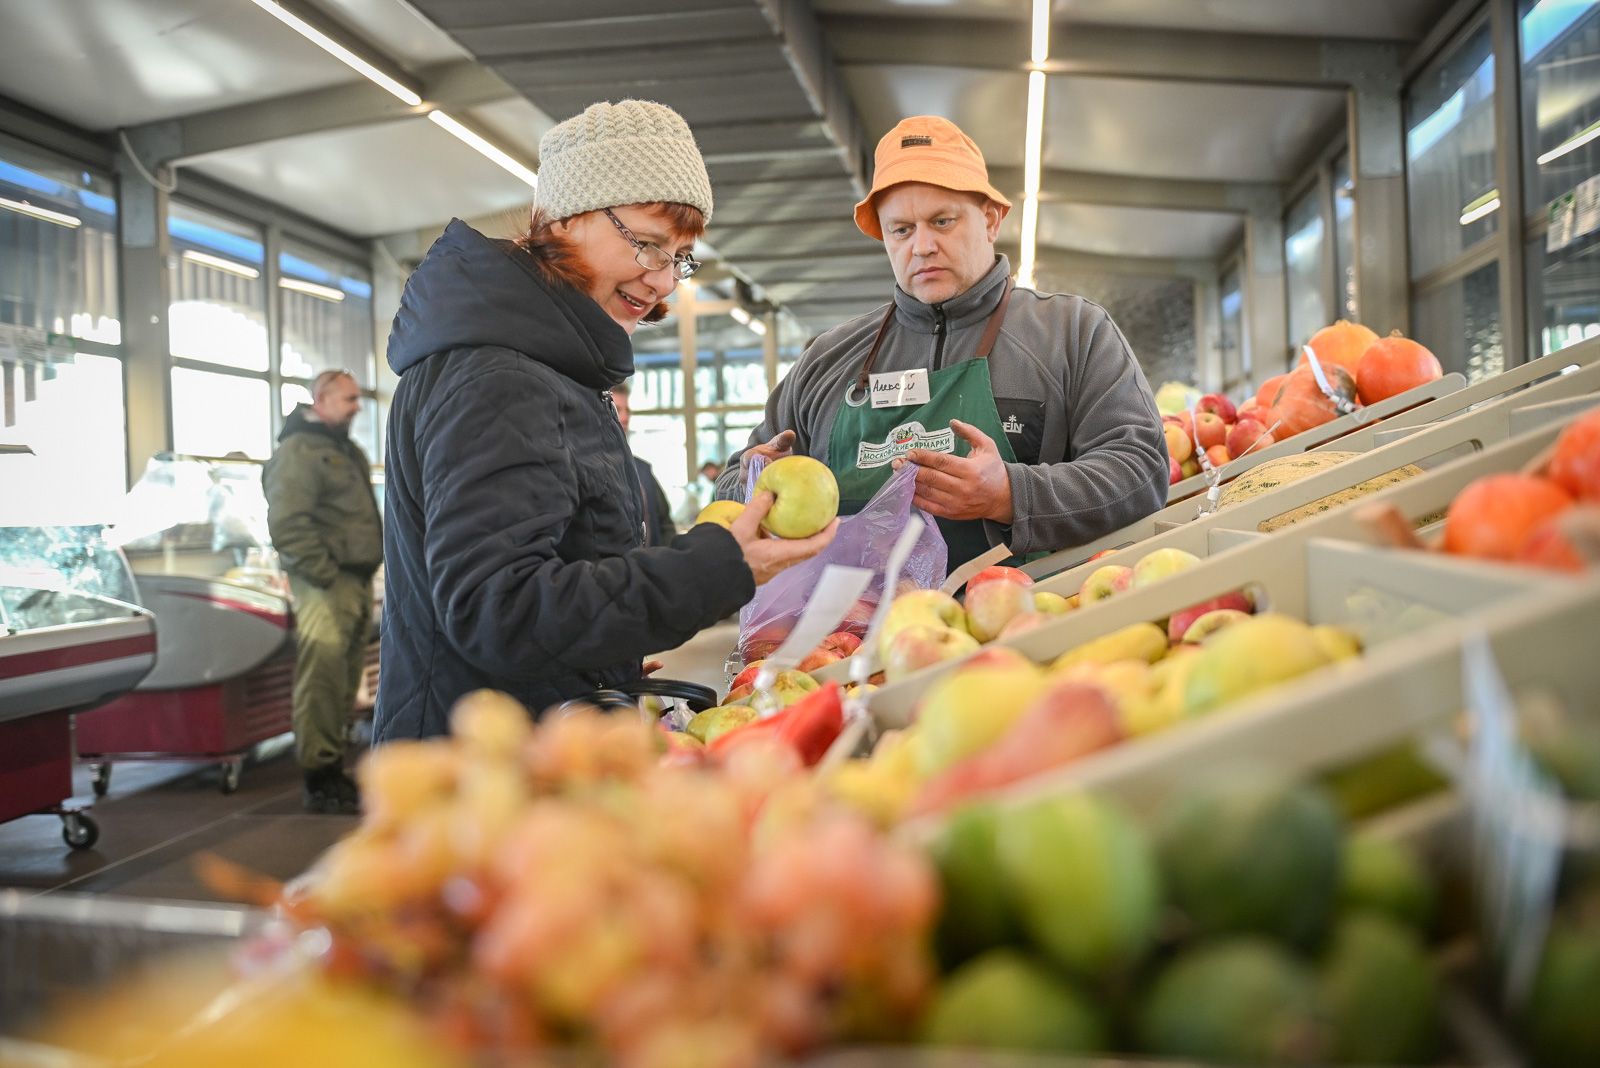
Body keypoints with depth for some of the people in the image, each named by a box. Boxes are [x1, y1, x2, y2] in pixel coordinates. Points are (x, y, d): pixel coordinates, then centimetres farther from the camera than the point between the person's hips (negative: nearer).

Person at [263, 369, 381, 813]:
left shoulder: (349, 452, 21)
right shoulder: (298, 451, -9)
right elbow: (287, 525, -18)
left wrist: (365, 576, 17)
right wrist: (326, 576, -17)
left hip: (357, 581, 9)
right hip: (324, 586, -9)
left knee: (345, 680, 13)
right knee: (322, 680, -10)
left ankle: (334, 766, 23)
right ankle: (321, 780, -3)